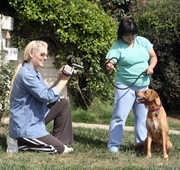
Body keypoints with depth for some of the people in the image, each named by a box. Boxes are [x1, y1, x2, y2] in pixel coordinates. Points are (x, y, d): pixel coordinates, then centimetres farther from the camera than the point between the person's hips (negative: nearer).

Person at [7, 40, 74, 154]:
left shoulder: (35, 72, 12)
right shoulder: (26, 74, -22)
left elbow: (48, 92, 13)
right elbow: (48, 97, -25)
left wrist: (60, 79, 0)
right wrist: (64, 80, -16)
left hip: (35, 119, 10)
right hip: (24, 128, -10)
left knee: (63, 104, 8)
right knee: (59, 149, -10)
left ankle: (59, 140, 11)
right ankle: (19, 143, -2)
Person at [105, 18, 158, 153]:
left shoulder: (142, 41, 5)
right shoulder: (117, 47, -10)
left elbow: (153, 56, 13)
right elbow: (110, 62, -22)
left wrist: (151, 66, -7)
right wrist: (109, 66, -46)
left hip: (143, 86, 5)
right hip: (125, 86, -5)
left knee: (143, 116, 10)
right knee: (120, 116, -9)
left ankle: (142, 144, 20)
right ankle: (113, 145, -1)